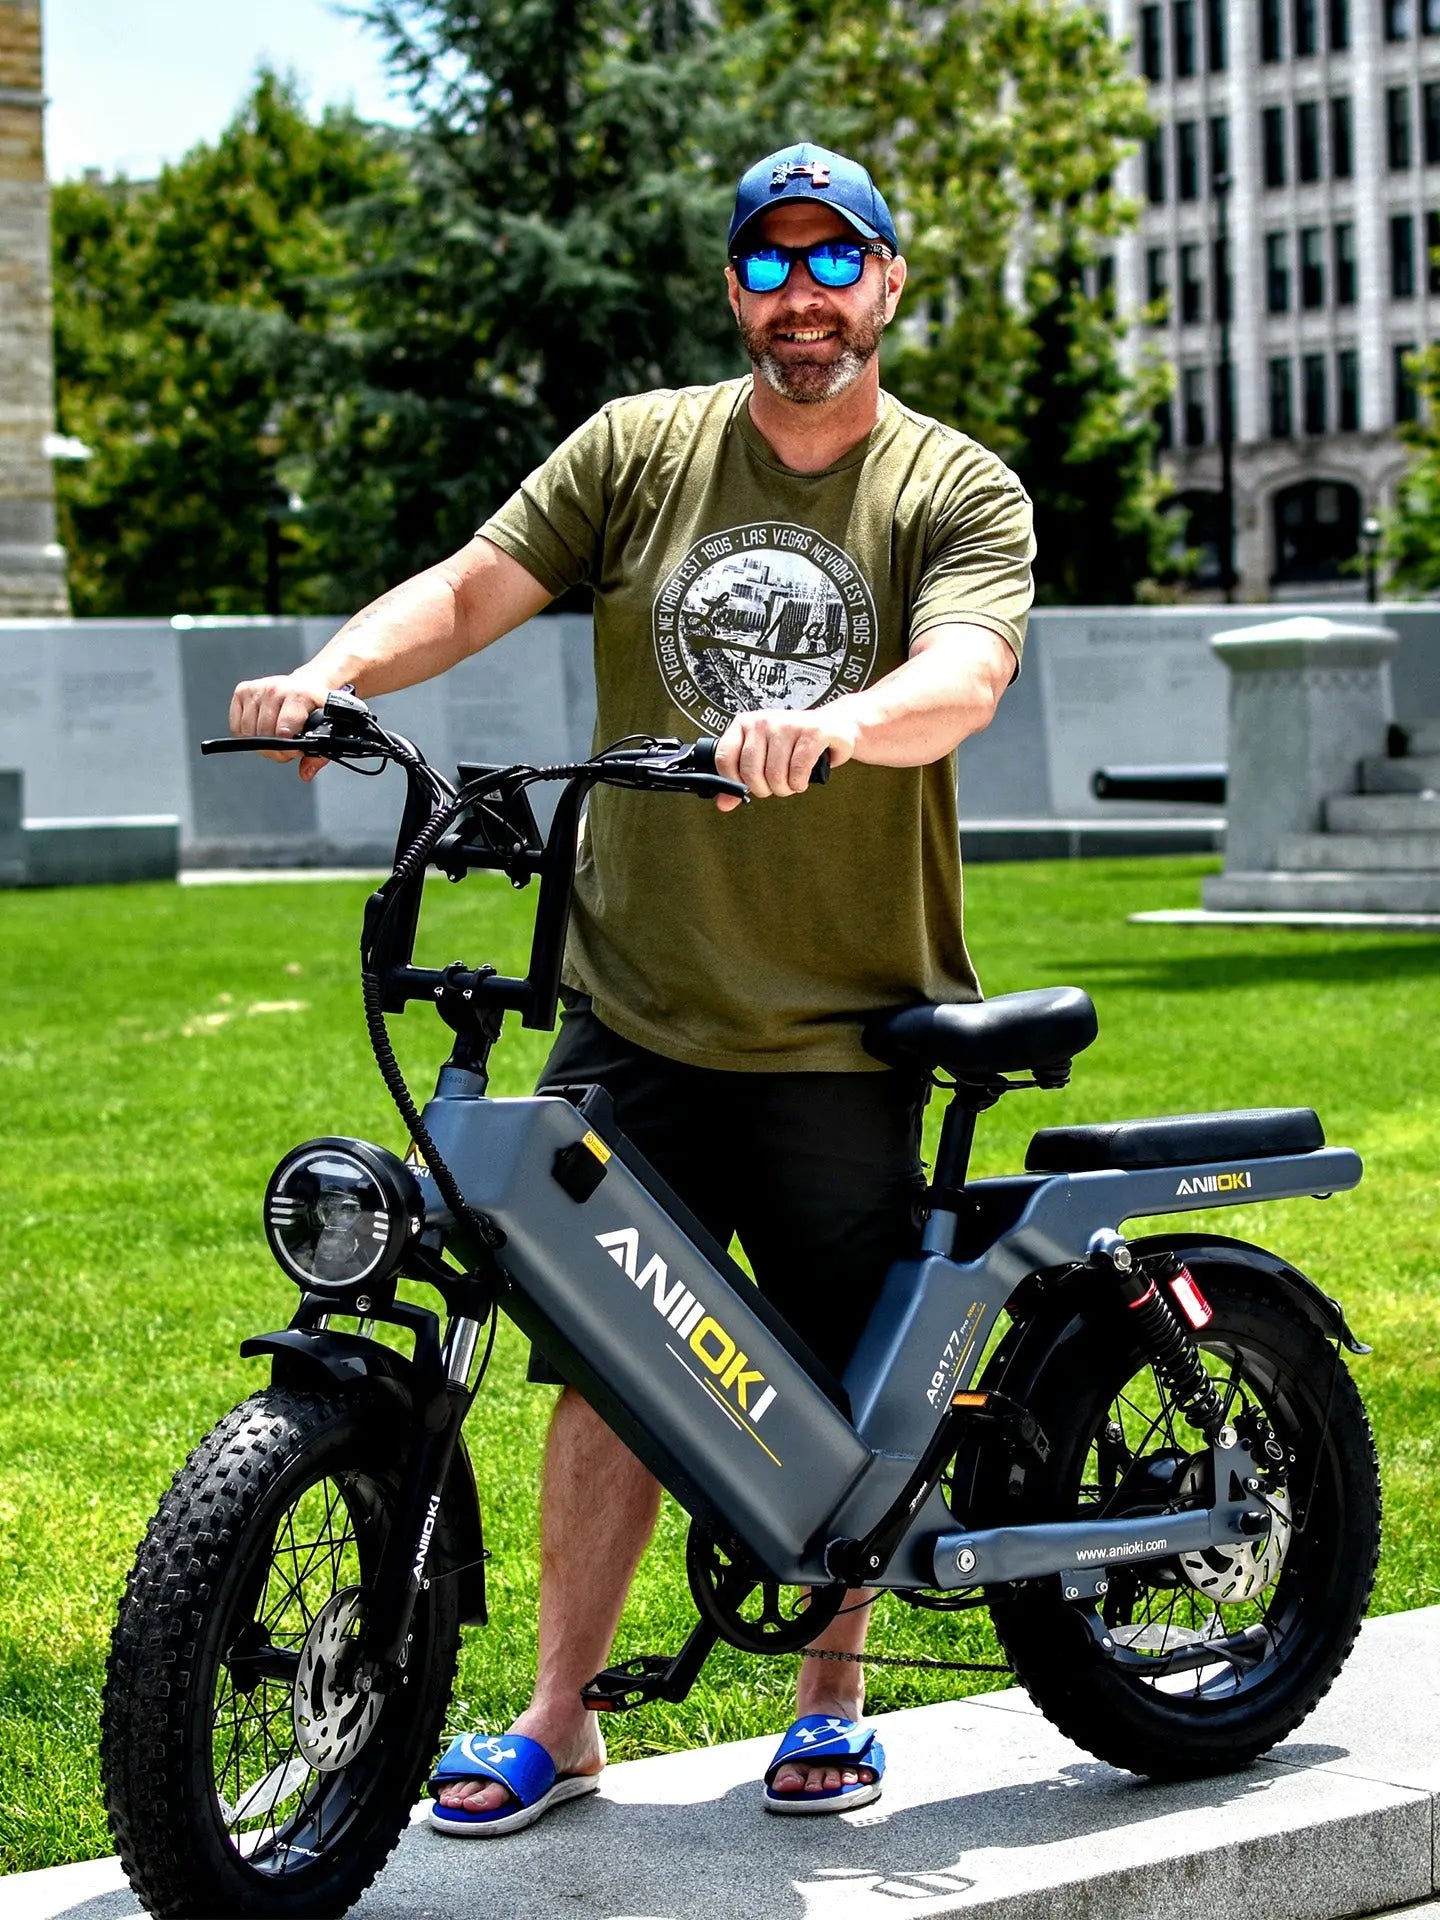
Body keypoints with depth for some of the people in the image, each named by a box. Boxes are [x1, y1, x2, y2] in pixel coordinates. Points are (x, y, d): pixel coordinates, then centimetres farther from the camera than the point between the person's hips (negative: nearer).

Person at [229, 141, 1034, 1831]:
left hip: (847, 1032, -1)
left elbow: (959, 678, -18)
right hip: (637, 1013, 1)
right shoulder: (639, 451, 6)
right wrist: (337, 668, -22)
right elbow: (472, 586, -2)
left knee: (846, 1385, 8)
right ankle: (557, 1718, 15)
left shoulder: (959, 490, 0)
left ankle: (832, 1701, 27)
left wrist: (836, 720, -40)